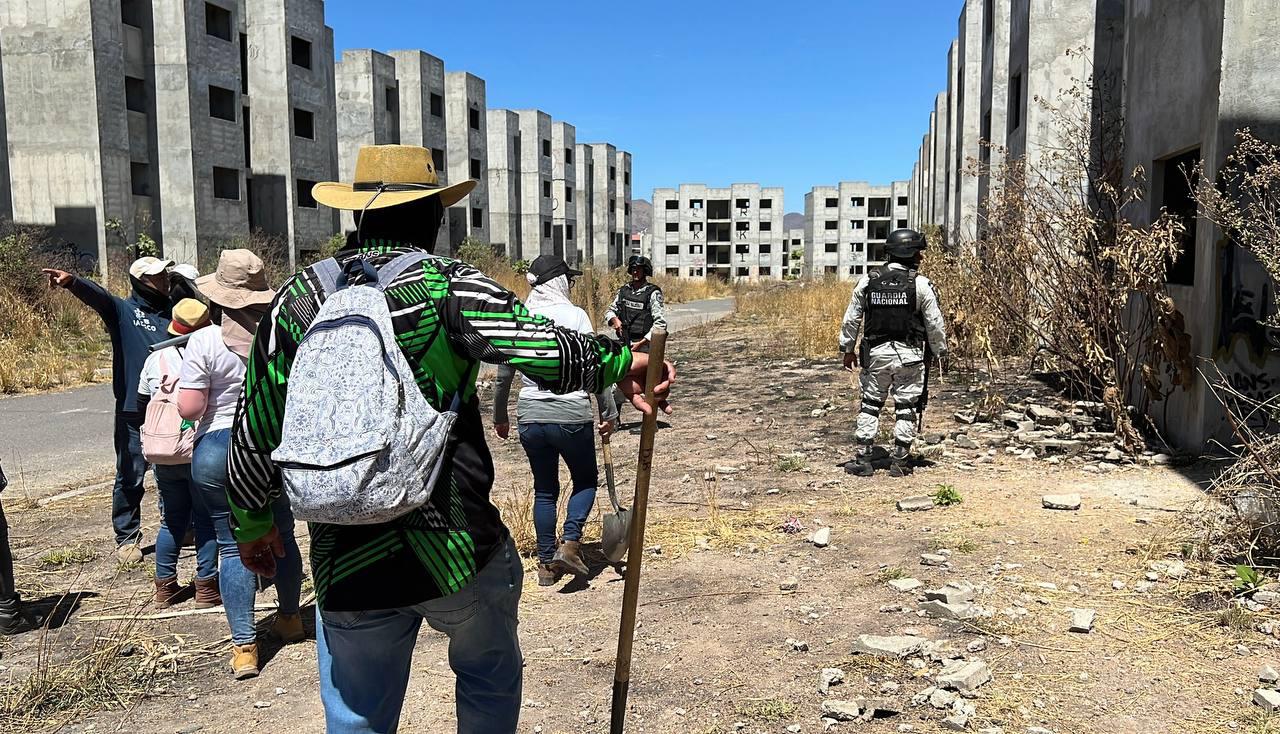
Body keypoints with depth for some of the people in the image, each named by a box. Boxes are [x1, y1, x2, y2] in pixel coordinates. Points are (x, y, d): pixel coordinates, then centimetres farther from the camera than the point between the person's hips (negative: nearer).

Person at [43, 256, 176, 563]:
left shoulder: (174, 310, 9)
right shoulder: (122, 310, -1)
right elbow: (97, 295, -21)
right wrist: (72, 282, -39)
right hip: (133, 411, -3)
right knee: (130, 477, 4)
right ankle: (127, 537, 17)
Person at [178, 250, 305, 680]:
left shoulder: (206, 341, -14)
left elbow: (189, 408, -15)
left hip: (219, 452, -3)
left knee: (233, 546, 5)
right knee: (280, 535, 19)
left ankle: (244, 647, 6)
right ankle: (290, 618, 37)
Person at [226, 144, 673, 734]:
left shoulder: (297, 300, 3)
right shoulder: (446, 285, -8)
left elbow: (254, 432, 7)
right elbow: (548, 351, -20)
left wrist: (252, 523, 20)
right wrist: (621, 361, -2)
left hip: (346, 566, 3)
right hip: (457, 548, -3)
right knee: (490, 681, 24)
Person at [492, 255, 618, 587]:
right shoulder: (575, 315, -7)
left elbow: (503, 375, 10)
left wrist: (500, 416, 22)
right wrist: (608, 413, 1)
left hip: (531, 417, 4)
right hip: (572, 416, -4)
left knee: (544, 490, 17)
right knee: (585, 480, 17)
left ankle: (546, 563, 20)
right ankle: (569, 544, 1)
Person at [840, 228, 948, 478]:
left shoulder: (867, 282, 0)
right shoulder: (921, 284, -7)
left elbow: (851, 319, 5)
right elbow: (935, 324, -3)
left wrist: (848, 349, 16)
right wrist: (940, 351, 12)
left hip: (876, 354, 2)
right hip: (909, 355, -2)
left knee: (870, 405, 11)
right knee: (905, 409, 8)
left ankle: (863, 460, 9)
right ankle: (900, 462, 12)